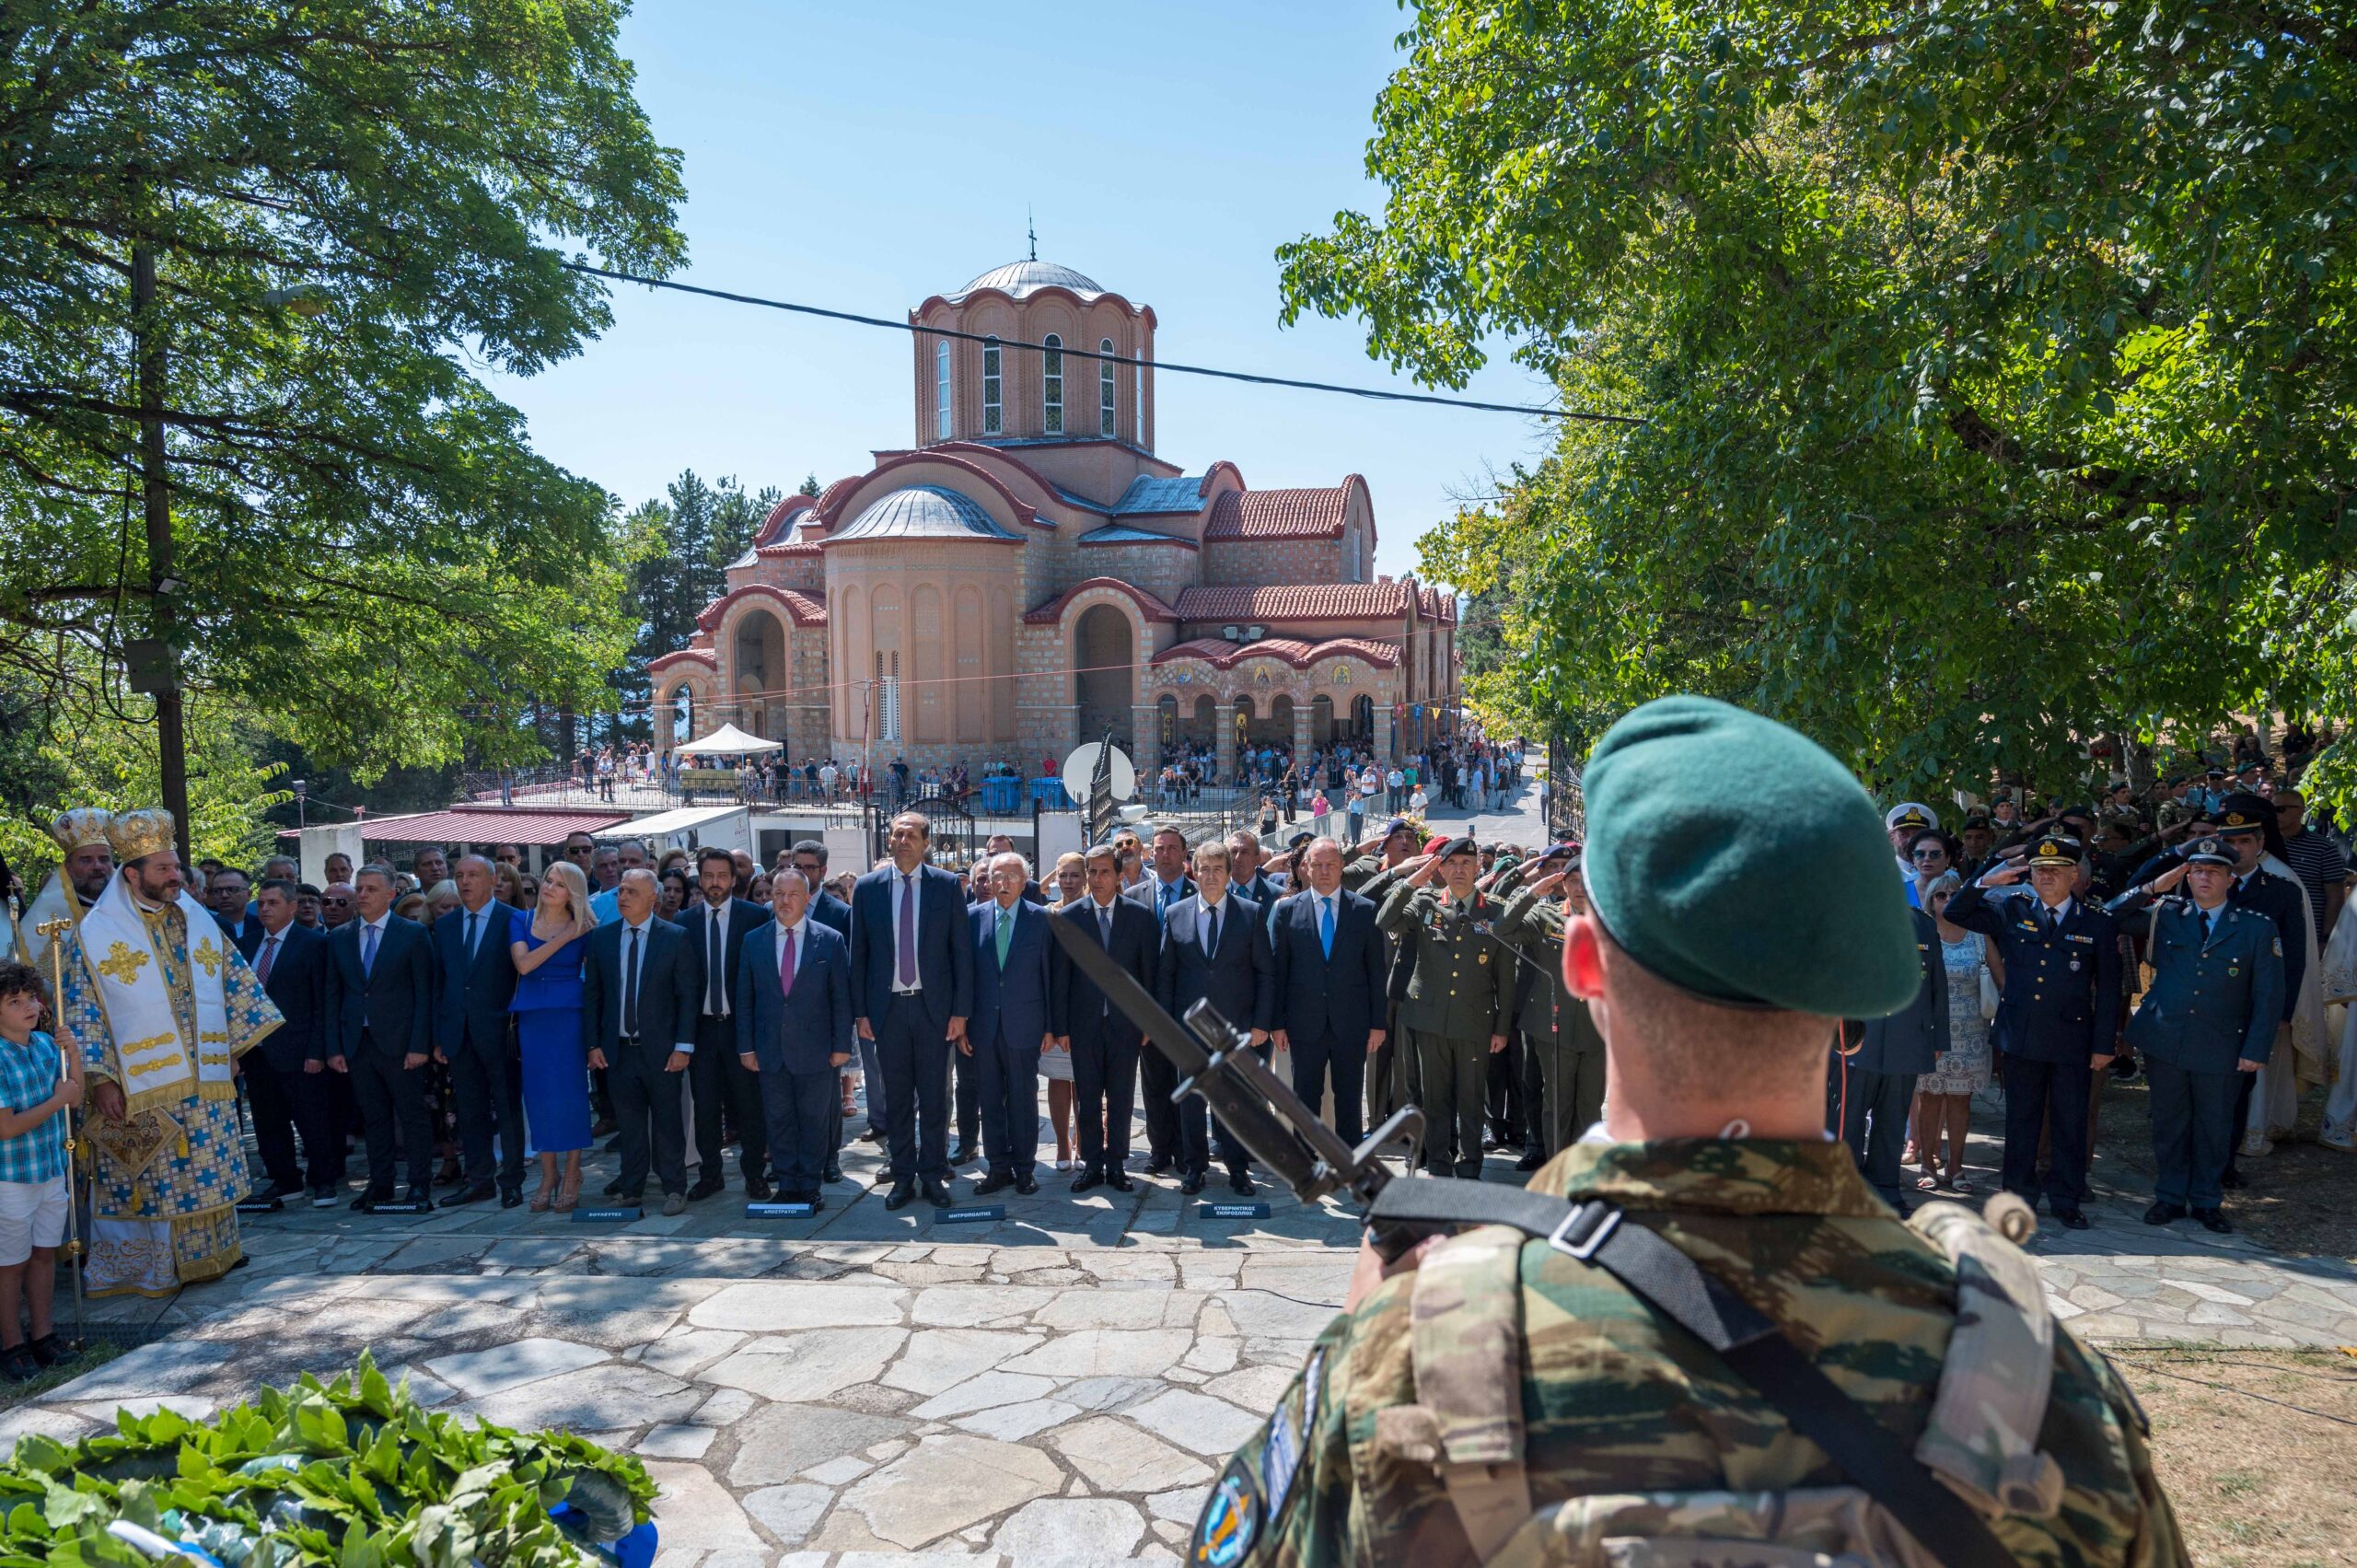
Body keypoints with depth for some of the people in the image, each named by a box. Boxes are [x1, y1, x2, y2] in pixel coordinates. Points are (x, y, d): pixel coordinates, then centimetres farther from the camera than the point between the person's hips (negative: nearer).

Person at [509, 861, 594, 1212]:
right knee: (538, 1093, 5)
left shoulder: (584, 929, 0)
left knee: (570, 1090, -1)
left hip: (569, 1015, -2)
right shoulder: (521, 919, 6)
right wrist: (565, 937, -12)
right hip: (531, 1015, 2)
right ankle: (547, 1175, 15)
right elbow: (523, 963, -9)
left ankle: (572, 1174, 9)